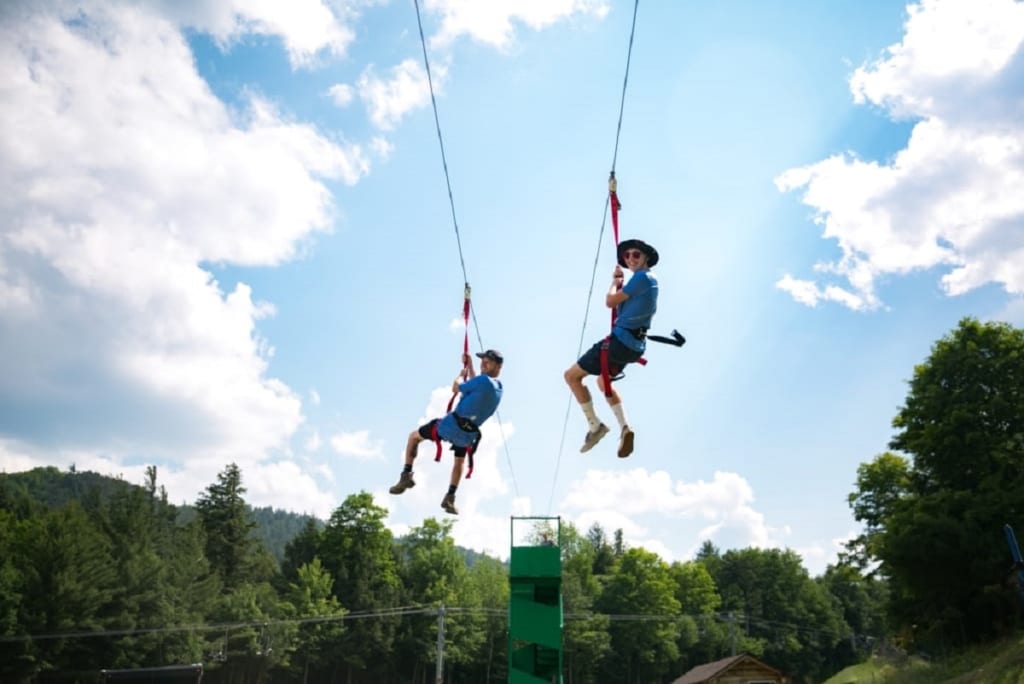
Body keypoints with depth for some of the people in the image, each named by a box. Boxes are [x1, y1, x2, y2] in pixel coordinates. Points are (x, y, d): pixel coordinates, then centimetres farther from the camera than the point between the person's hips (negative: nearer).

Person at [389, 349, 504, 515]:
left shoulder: (484, 380, -17)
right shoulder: (499, 388, 8)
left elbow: (456, 388, -4)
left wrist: (463, 372, 13)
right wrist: (470, 366, 30)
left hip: (452, 425, -7)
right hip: (468, 435, 7)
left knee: (414, 436, 14)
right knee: (459, 462, 34)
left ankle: (406, 475, 8)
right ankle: (450, 497, 29)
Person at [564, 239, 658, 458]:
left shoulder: (642, 277, -15)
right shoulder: (650, 280, 16)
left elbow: (610, 301, -15)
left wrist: (615, 280, 3)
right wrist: (620, 281, 23)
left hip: (621, 340, -11)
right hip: (634, 344, 11)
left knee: (572, 375, -4)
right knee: (604, 381, 31)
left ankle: (595, 426, -1)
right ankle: (624, 427, 15)